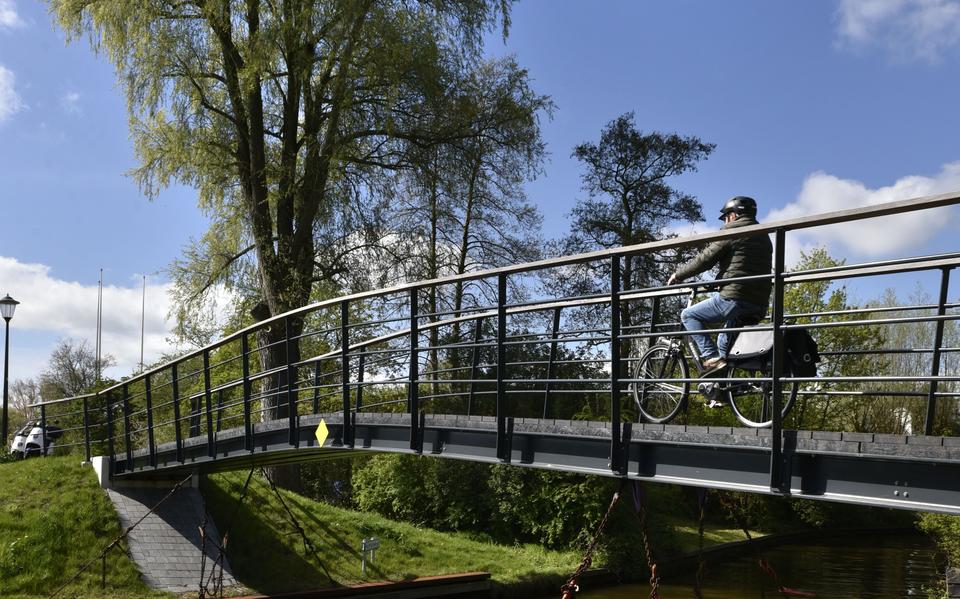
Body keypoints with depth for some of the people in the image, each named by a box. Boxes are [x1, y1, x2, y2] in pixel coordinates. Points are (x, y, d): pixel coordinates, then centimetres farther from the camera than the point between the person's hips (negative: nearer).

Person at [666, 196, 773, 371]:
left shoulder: (731, 231, -3)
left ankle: (712, 357, -8)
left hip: (733, 299, -8)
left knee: (688, 315, 3)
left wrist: (678, 274, 6)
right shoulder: (764, 237, 22)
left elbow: (705, 259, -6)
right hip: (759, 306, 8)